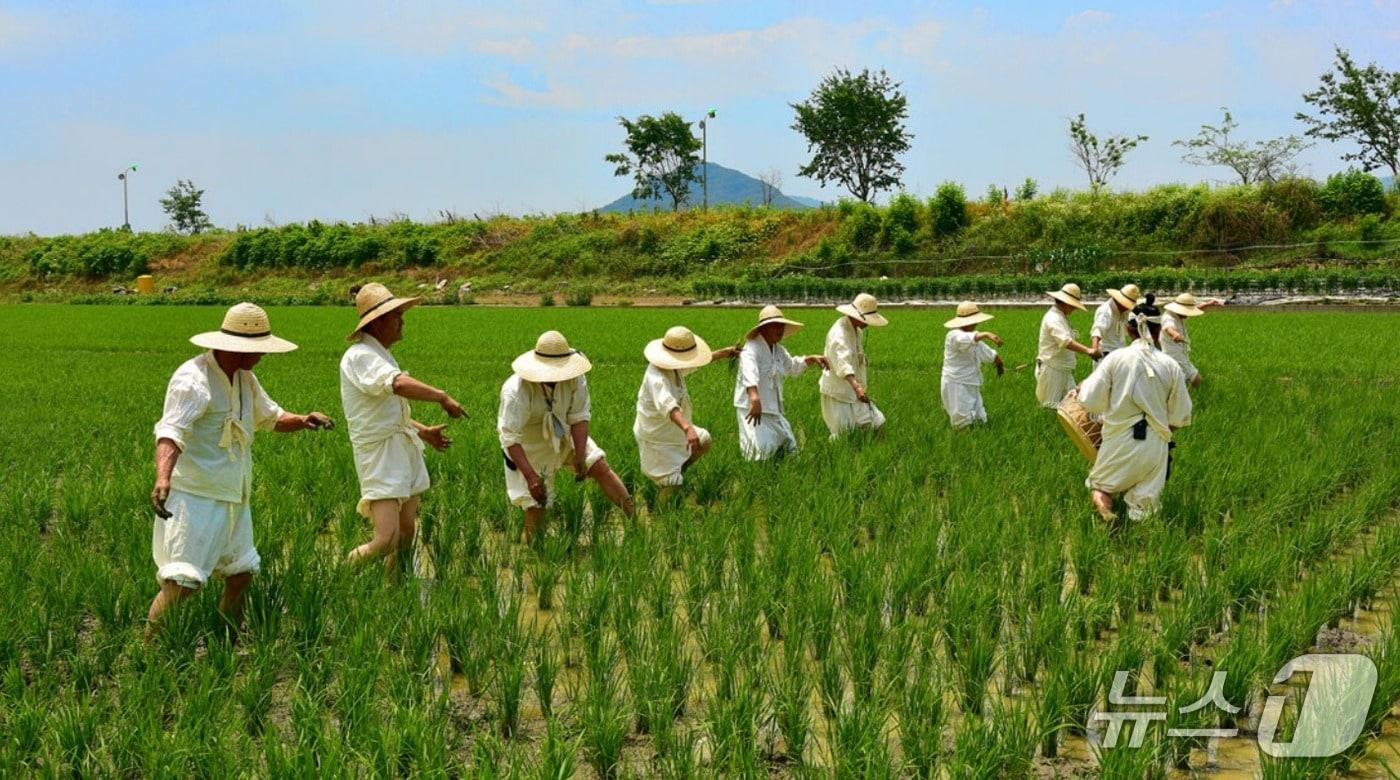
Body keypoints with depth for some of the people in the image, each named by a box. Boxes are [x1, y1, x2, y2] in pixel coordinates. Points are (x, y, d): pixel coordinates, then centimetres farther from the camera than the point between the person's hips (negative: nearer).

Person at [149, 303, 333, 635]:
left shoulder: (245, 378, 11)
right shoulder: (194, 379, -18)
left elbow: (270, 416, 25)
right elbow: (170, 432, -30)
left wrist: (302, 420, 3)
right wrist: (162, 478, -47)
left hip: (234, 498, 9)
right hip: (195, 498, -9)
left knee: (242, 575, 15)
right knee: (181, 583, -13)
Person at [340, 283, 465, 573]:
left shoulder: (381, 356, 16)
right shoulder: (360, 356, -16)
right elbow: (399, 384, -32)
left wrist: (423, 431, 21)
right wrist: (442, 397, -25)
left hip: (405, 450, 10)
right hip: (380, 454, -10)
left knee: (407, 533, 13)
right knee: (386, 540, -16)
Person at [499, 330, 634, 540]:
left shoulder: (575, 378, -23)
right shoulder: (516, 391, -34)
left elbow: (579, 418, -16)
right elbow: (510, 437, -36)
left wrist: (579, 457, -24)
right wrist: (530, 476, -41)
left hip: (564, 436, 4)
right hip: (528, 447, -4)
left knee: (601, 468, -8)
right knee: (535, 507, -4)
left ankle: (634, 518, 1)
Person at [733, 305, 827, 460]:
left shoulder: (779, 350, 14)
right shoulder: (752, 349, -17)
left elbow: (792, 366, 34)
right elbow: (749, 373, -36)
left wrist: (811, 359, 16)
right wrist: (755, 398, -53)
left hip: (774, 410, 9)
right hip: (753, 407, -9)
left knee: (788, 447, 15)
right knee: (761, 452, -23)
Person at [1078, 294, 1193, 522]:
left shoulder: (1116, 358, -7)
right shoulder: (1171, 366, -2)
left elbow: (1091, 401, -5)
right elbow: (1180, 418, 3)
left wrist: (1083, 386, 15)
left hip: (1120, 442, -1)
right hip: (1155, 447, 1)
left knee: (1100, 484, 20)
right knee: (1144, 504, 14)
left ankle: (1102, 504, -11)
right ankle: (1140, 509, -18)